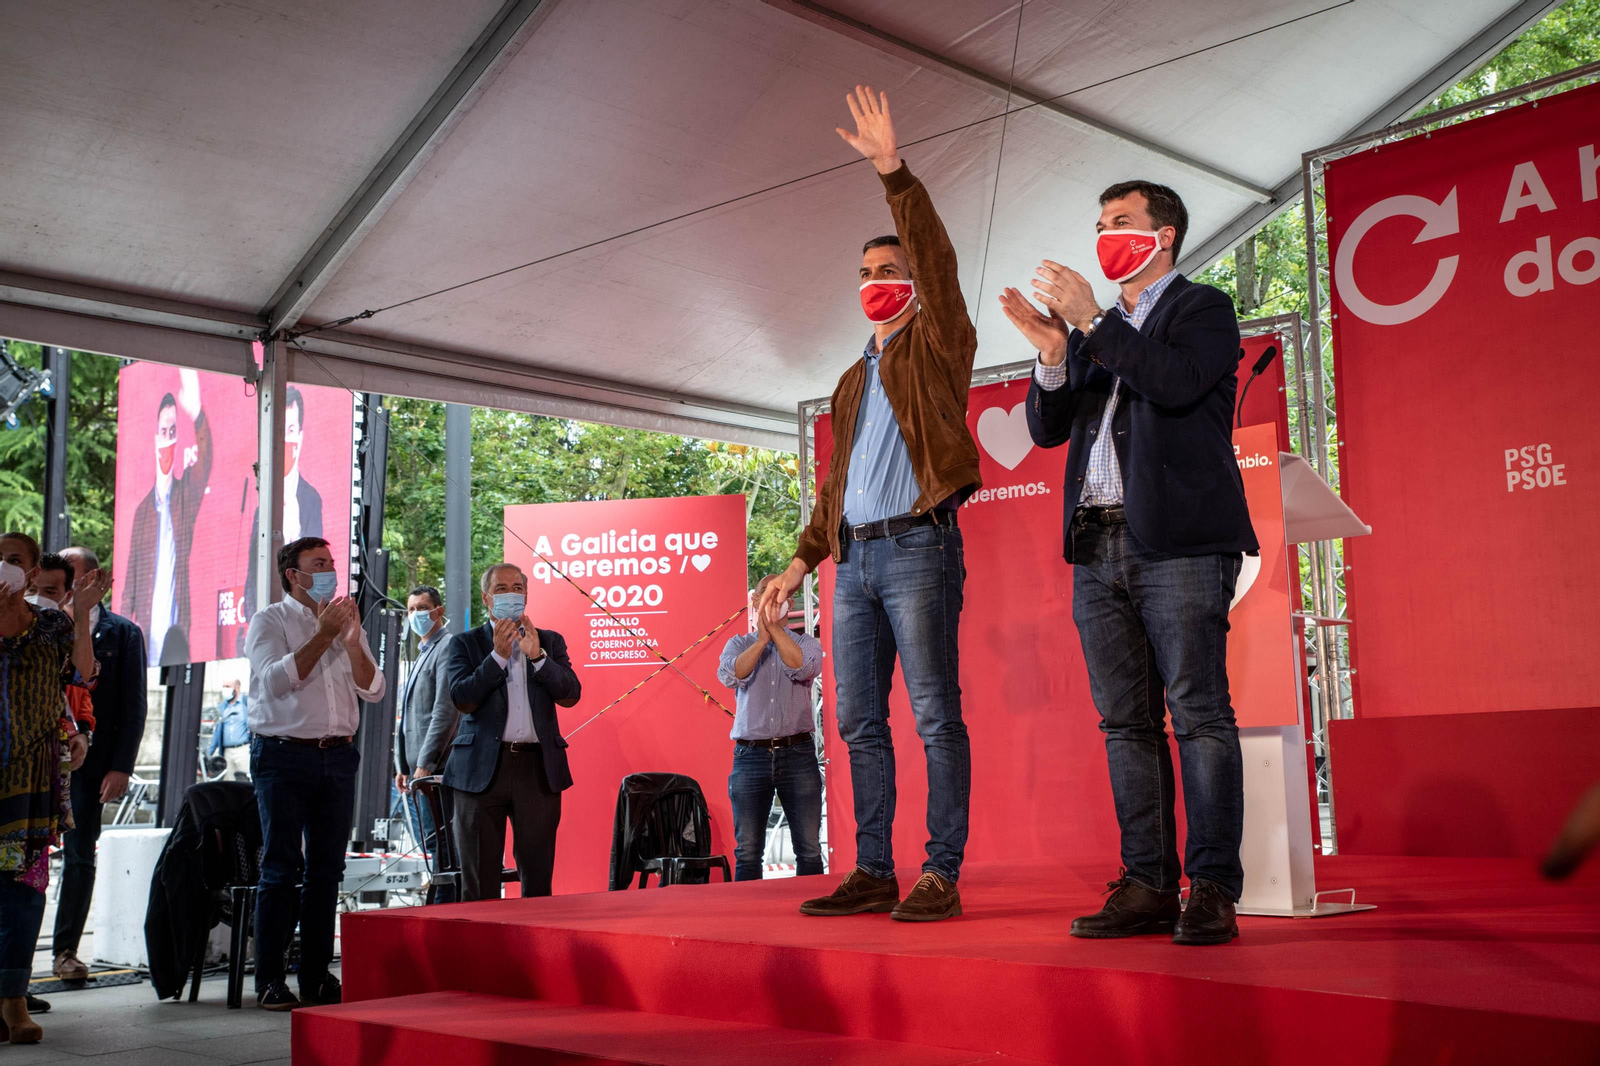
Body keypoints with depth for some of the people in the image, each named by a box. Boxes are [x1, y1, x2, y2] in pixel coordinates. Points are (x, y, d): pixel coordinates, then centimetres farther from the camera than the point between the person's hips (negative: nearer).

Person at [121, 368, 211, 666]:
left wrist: (197, 415, -34)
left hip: (177, 629, -2)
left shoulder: (187, 495, 5)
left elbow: (205, 462, -17)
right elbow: (129, 584, 13)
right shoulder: (141, 510, 12)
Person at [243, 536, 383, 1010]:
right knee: (281, 868, -2)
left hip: (337, 756, 5)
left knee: (326, 869, 6)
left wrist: (352, 641, -7)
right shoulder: (270, 620, 1)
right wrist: (323, 635, -14)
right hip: (284, 756, -4)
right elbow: (276, 680, -15)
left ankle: (316, 975, 12)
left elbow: (373, 690, 6)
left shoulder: (345, 621, 14)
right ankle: (269, 980, 3)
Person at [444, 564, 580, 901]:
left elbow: (570, 695, 1)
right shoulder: (466, 643, 8)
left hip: (538, 768, 1)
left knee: (538, 878, 1)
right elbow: (463, 699, -6)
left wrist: (537, 655, -10)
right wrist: (498, 655, -12)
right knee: (480, 882, 2)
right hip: (483, 768, -1)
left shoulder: (550, 642, 13)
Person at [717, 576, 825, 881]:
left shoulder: (806, 642, 12)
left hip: (798, 753, 0)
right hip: (750, 755, 0)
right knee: (747, 852, -1)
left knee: (809, 850, -5)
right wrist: (761, 639, -14)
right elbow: (730, 675, -8)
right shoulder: (739, 644, 13)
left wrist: (775, 629, -13)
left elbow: (804, 669, -11)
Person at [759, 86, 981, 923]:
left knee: (935, 717, -8)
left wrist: (893, 172, -17)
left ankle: (940, 876, -6)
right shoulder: (853, 382, 25)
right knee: (860, 721, 5)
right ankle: (873, 873, 10)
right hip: (854, 556, 7)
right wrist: (803, 559, 18)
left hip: (917, 547, -7)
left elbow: (936, 258, -10)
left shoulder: (936, 345, 7)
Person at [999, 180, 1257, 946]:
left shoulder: (1203, 309, 7)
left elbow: (1177, 384, -14)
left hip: (1179, 543, -6)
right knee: (1126, 724, 5)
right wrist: (1053, 354, -1)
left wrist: (1092, 321, -11)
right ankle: (1148, 887, 9)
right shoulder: (1090, 327, 23)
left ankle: (1212, 889, -6)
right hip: (1099, 548, 6)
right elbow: (1047, 429, 15)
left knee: (1199, 715, -9)